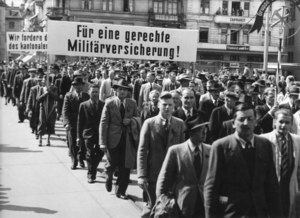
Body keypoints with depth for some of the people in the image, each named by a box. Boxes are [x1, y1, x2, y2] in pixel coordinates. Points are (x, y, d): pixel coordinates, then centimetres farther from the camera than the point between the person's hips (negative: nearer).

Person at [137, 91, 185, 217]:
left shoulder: (179, 124, 4)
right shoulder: (149, 123, -2)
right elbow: (142, 151, -4)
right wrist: (141, 175, -10)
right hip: (153, 174, -1)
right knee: (152, 206, 7)